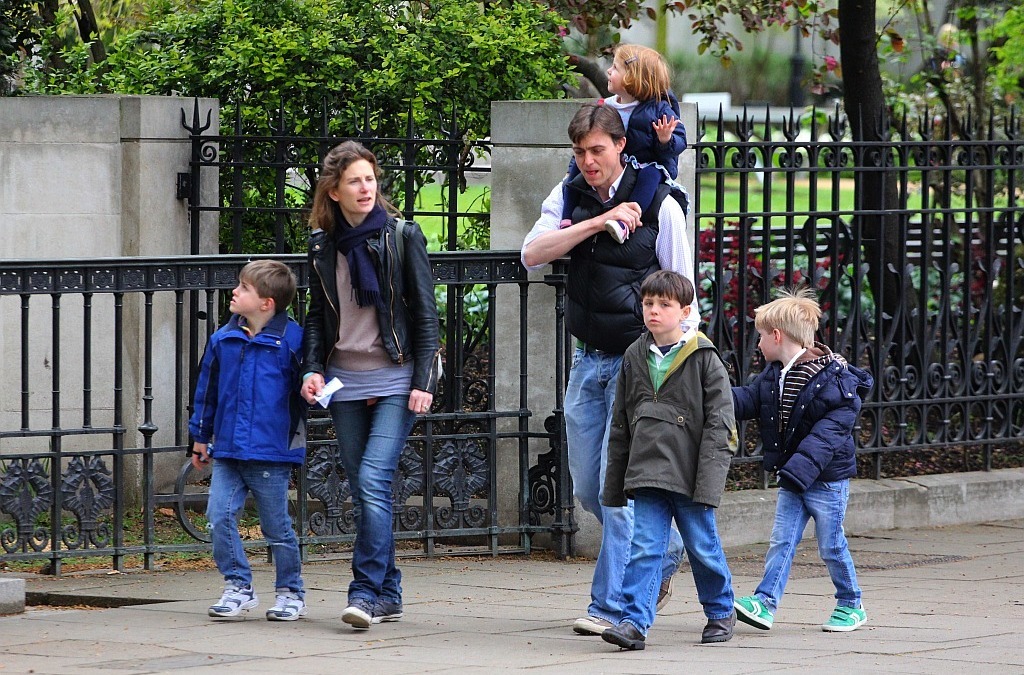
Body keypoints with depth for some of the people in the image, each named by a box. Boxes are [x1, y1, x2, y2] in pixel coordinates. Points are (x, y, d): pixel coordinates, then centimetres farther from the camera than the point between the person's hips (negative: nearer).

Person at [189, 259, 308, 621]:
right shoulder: (223, 339, 7)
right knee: (219, 516, -6)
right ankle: (238, 586, 5)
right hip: (227, 452, 4)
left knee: (277, 527, 5)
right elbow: (207, 390, 16)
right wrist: (201, 436, 20)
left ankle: (290, 592, 19)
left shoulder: (292, 340, -7)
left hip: (271, 454, -4)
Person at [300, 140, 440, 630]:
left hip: (395, 379, -4)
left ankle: (366, 592, -18)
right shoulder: (323, 247, 9)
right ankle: (387, 595, 11)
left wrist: (423, 381, -8)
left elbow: (424, 313, -1)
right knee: (362, 491, 4)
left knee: (373, 479, -17)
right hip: (345, 382, 4)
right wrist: (313, 368, 0)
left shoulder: (402, 237, -2)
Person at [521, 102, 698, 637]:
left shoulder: (659, 204, -7)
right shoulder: (568, 197, 5)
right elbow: (532, 255, -11)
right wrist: (600, 221, -20)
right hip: (587, 358, 6)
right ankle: (662, 554, 33)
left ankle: (611, 604, -6)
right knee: (587, 486, 10)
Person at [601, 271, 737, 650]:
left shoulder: (703, 358, -4)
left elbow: (719, 423, -6)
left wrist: (708, 479, -14)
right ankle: (635, 622, -11)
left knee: (703, 545, 7)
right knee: (645, 548, -6)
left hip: (689, 474, -3)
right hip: (646, 473, 3)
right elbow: (621, 424, 16)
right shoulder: (634, 358, 10)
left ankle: (721, 612, 26)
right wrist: (614, 484, 14)